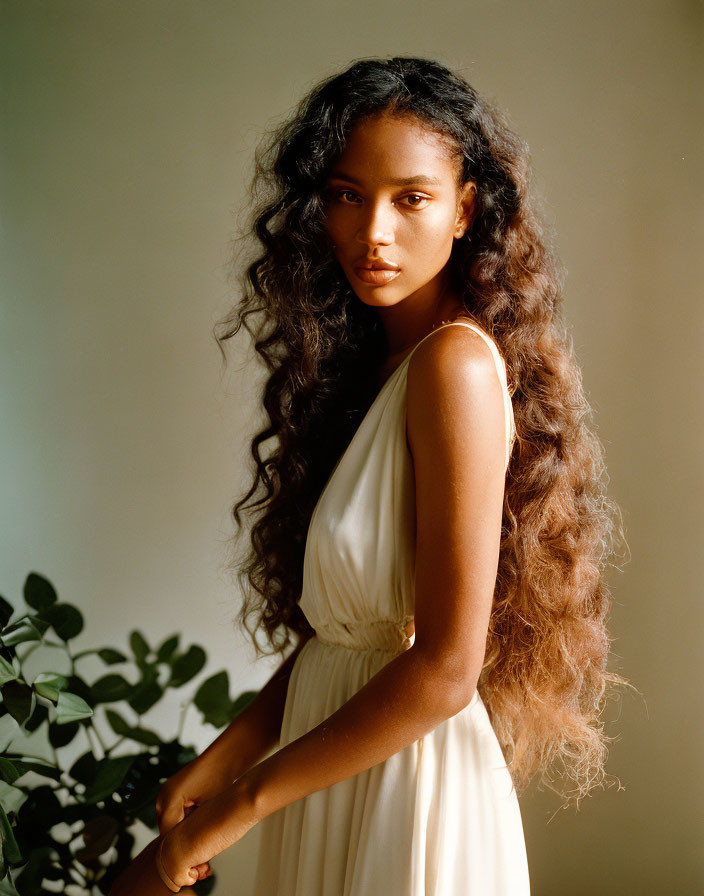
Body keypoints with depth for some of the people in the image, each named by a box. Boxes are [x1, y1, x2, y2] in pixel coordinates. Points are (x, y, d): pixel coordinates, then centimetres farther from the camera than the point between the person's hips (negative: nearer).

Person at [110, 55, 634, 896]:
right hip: (332, 771, 8)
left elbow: (445, 668, -22)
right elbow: (335, 627, 6)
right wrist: (218, 761, -3)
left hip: (409, 792, -8)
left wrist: (242, 802, -15)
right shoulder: (366, 364, 7)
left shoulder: (456, 364, -19)